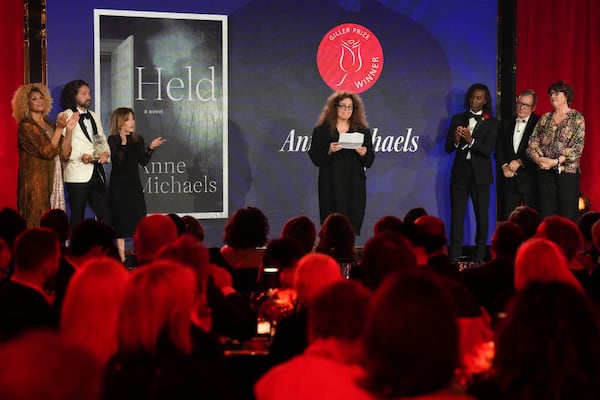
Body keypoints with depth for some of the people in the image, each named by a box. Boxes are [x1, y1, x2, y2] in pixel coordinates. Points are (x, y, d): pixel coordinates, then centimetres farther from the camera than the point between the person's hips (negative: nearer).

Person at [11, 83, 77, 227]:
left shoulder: (49, 124, 15)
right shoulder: (26, 126, -6)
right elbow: (47, 151, -16)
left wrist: (68, 129, -3)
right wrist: (59, 128, -18)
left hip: (54, 182, 7)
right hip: (36, 183, -7)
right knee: (38, 222, -7)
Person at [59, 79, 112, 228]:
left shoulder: (94, 116, 16)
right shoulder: (67, 116, -5)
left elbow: (103, 141, 17)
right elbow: (63, 150, -11)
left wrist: (105, 153, -1)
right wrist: (80, 157, -22)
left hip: (96, 173, 6)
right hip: (77, 175, -6)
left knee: (106, 216, 3)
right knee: (77, 217, 1)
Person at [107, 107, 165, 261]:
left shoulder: (138, 139, 8)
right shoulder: (113, 140, -7)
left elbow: (143, 162, 4)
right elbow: (118, 161, -17)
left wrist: (151, 147, -8)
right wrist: (123, 142, -25)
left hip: (134, 182, 5)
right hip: (119, 184, -5)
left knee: (139, 215, 3)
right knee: (121, 217, -3)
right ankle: (121, 254, 2)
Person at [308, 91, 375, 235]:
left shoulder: (362, 130, 10)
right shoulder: (322, 130, 6)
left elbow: (369, 162, 9)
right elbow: (315, 158, 0)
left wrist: (363, 153, -12)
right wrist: (329, 151, -17)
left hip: (354, 186, 1)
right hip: (330, 186, -1)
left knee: (353, 226, -4)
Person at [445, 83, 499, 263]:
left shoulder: (491, 123, 2)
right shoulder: (458, 119, 9)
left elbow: (488, 150, -9)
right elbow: (448, 147, 6)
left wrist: (470, 140, -24)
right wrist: (456, 140, -16)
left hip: (480, 174, -2)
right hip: (460, 172, 2)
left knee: (481, 215, 2)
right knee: (457, 214, -1)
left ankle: (479, 255, 8)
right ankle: (454, 255, 0)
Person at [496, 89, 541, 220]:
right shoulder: (506, 123, 16)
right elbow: (498, 149, 12)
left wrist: (521, 161, -16)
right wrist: (504, 166, -5)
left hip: (530, 179, -4)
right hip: (508, 179, 4)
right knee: (508, 218, 3)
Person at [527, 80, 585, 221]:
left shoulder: (577, 118, 0)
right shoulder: (545, 118, 13)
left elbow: (577, 147, -9)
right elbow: (533, 142, 7)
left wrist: (556, 161, -18)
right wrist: (538, 158, -13)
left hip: (568, 172, -4)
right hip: (546, 173, 4)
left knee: (568, 215, -5)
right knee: (546, 216, 3)